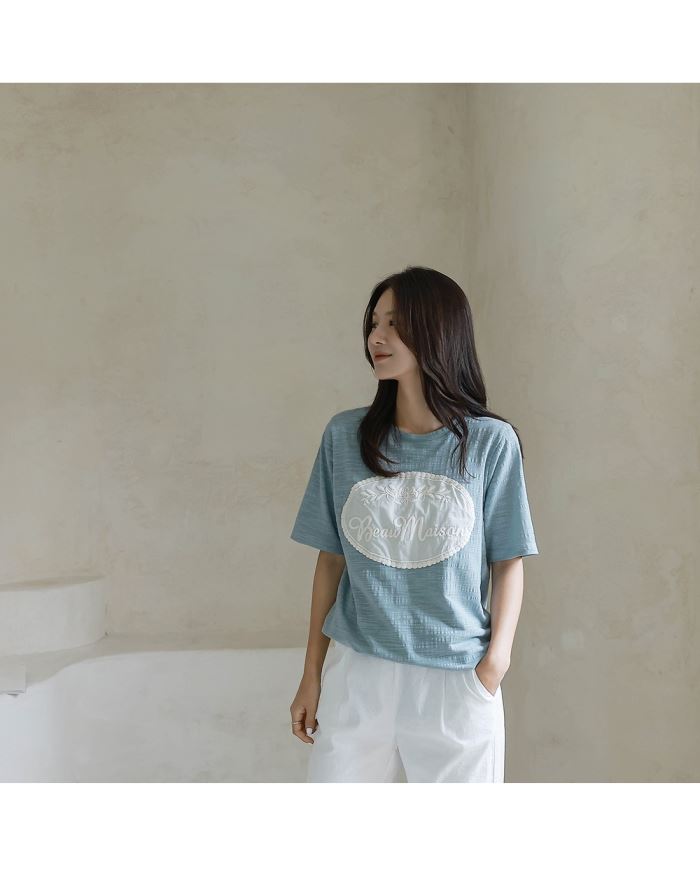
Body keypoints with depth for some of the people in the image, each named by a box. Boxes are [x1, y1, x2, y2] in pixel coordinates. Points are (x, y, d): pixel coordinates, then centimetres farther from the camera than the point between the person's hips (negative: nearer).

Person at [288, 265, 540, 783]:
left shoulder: (490, 443, -5)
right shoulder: (345, 435, 1)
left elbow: (508, 562, 2)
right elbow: (331, 559, 7)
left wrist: (495, 662, -10)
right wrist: (313, 673, 8)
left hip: (456, 681, -1)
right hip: (356, 676, 2)